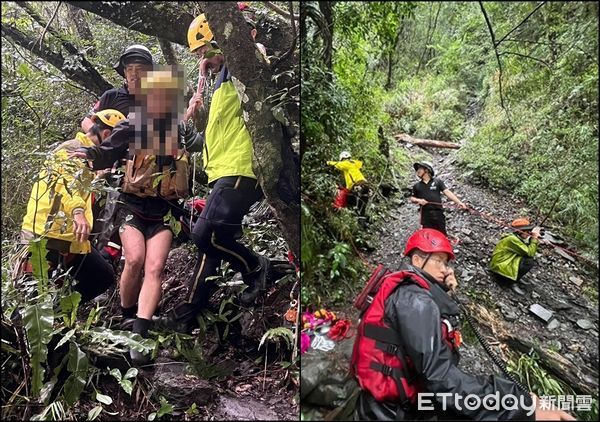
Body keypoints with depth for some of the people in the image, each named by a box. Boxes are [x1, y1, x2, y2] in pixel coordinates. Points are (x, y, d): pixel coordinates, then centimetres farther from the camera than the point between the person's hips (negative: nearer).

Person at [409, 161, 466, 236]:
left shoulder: (438, 182, 7)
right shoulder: (417, 186, 14)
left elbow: (447, 192, -2)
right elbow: (412, 198, 18)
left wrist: (459, 202, -14)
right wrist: (418, 200, -4)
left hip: (438, 213, -1)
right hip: (425, 215, 1)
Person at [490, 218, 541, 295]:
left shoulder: (518, 238, 9)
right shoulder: (512, 239, -20)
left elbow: (530, 251, 4)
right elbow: (530, 253, -23)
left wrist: (534, 239, -4)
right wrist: (534, 238, -16)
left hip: (504, 263, 10)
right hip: (500, 268, -10)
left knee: (528, 257, 6)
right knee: (529, 261, -20)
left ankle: (516, 277, 9)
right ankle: (513, 282, -10)